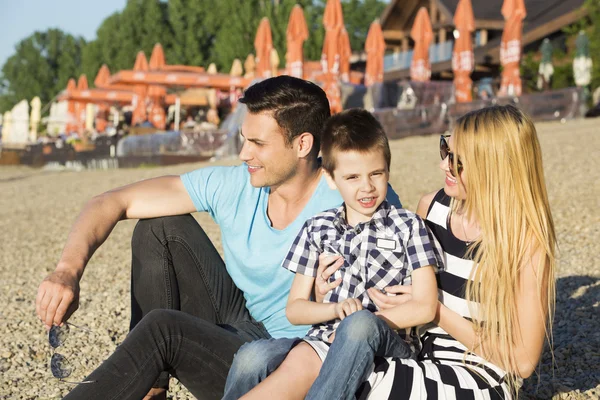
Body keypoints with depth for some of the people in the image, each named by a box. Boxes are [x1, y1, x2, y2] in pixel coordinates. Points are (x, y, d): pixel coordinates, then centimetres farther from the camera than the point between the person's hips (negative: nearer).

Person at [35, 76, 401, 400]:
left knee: (162, 327, -28)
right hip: (238, 325, 6)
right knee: (160, 227, -6)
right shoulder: (231, 187, -7)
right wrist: (68, 271, -24)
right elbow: (113, 202, -8)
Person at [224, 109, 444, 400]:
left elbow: (424, 307, 2)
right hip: (322, 339, 2)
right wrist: (337, 309, -6)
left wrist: (358, 321, -6)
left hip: (384, 345, -2)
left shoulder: (408, 226, 9)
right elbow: (294, 309, 15)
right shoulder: (317, 229, 17)